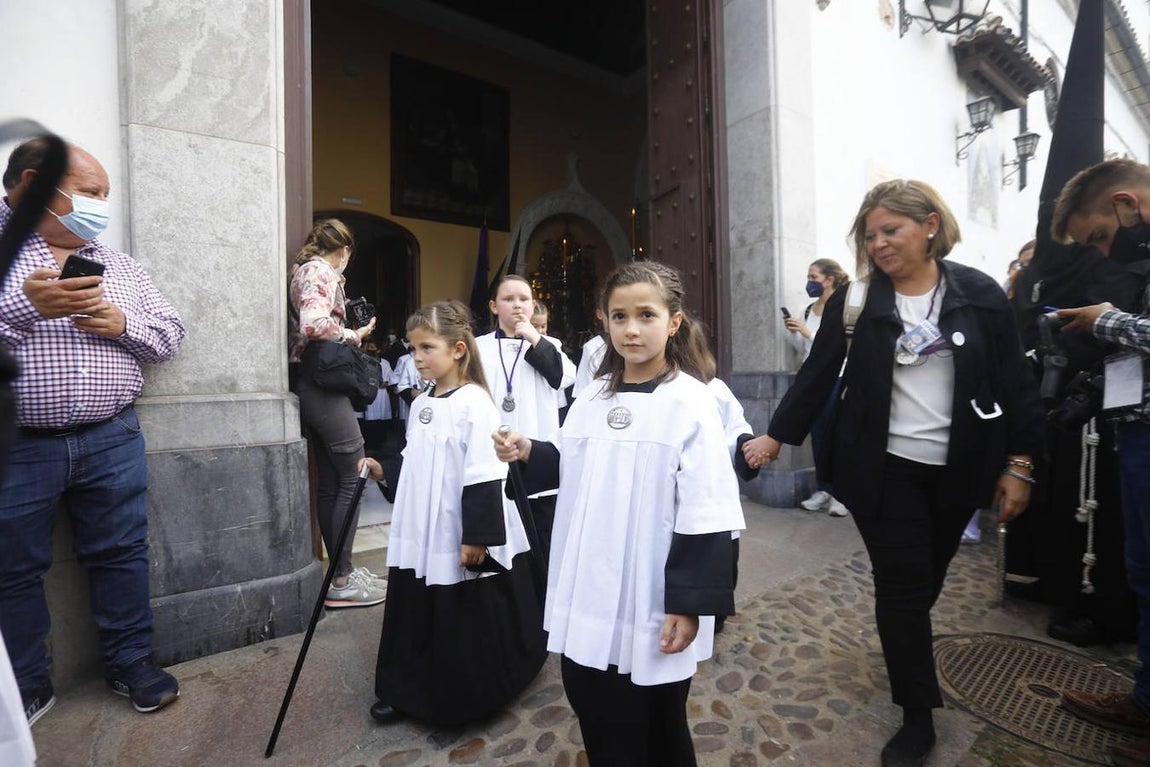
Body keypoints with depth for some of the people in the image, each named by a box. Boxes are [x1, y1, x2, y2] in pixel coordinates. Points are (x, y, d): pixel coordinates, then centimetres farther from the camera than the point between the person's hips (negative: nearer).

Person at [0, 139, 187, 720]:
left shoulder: (120, 265, 10)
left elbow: (170, 337, 9)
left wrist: (123, 324, -10)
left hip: (112, 441, 3)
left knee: (122, 554, 10)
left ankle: (130, 662, 27)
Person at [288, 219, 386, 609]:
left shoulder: (305, 270, 21)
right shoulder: (321, 271, -8)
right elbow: (314, 323, -25)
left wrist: (347, 335, 11)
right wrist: (354, 336, -11)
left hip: (311, 383, 10)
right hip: (322, 382, -10)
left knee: (330, 482, 12)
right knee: (353, 477, -5)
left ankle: (340, 569, 21)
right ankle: (341, 580, 2)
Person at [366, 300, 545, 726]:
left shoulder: (474, 403, -17)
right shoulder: (420, 404, 8)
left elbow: (483, 477, -20)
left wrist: (478, 536, -20)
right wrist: (385, 470, 5)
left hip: (461, 538, -7)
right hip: (419, 534, 8)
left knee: (465, 623, 9)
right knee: (413, 615, 19)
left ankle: (465, 701, 31)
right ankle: (406, 691, 39)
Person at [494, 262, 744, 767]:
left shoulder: (690, 404, -14)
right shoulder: (593, 399, 2)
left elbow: (704, 513, -15)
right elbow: (567, 467, 13)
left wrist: (689, 604, -15)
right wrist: (528, 453, -5)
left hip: (652, 609, -5)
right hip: (589, 600, 5)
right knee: (601, 726, 24)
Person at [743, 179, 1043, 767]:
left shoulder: (979, 294, -1)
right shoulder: (855, 299, -3)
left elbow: (1014, 382, 0)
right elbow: (818, 374, -2)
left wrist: (1019, 463, -4)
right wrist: (776, 435, -4)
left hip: (957, 468, 2)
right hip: (884, 467, -2)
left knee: (929, 577, 19)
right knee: (902, 583, 2)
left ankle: (908, 650, 50)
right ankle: (918, 714, 19)